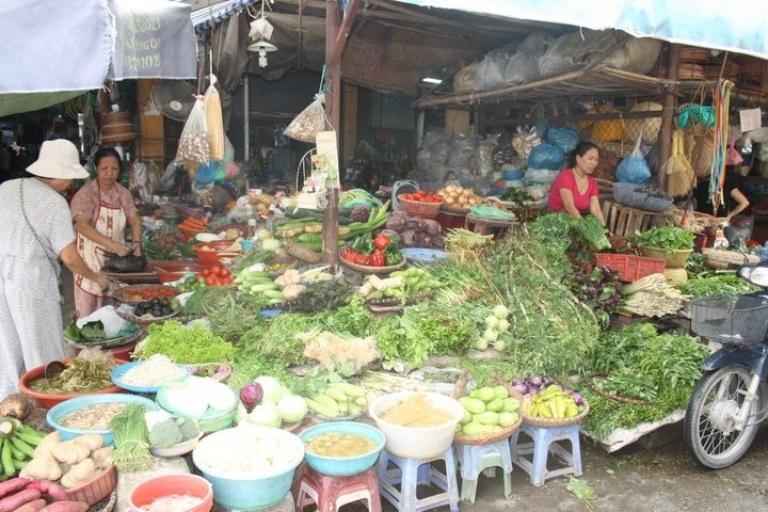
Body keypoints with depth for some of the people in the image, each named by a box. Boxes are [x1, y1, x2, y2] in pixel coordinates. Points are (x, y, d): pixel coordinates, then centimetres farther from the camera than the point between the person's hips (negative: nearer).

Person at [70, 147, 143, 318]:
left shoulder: (123, 193, 6)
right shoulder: (86, 193, -12)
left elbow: (135, 221, 6)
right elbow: (82, 226, -22)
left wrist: (136, 242, -14)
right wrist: (112, 244, -32)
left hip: (117, 258, 5)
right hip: (92, 257, -5)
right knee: (89, 311, 0)